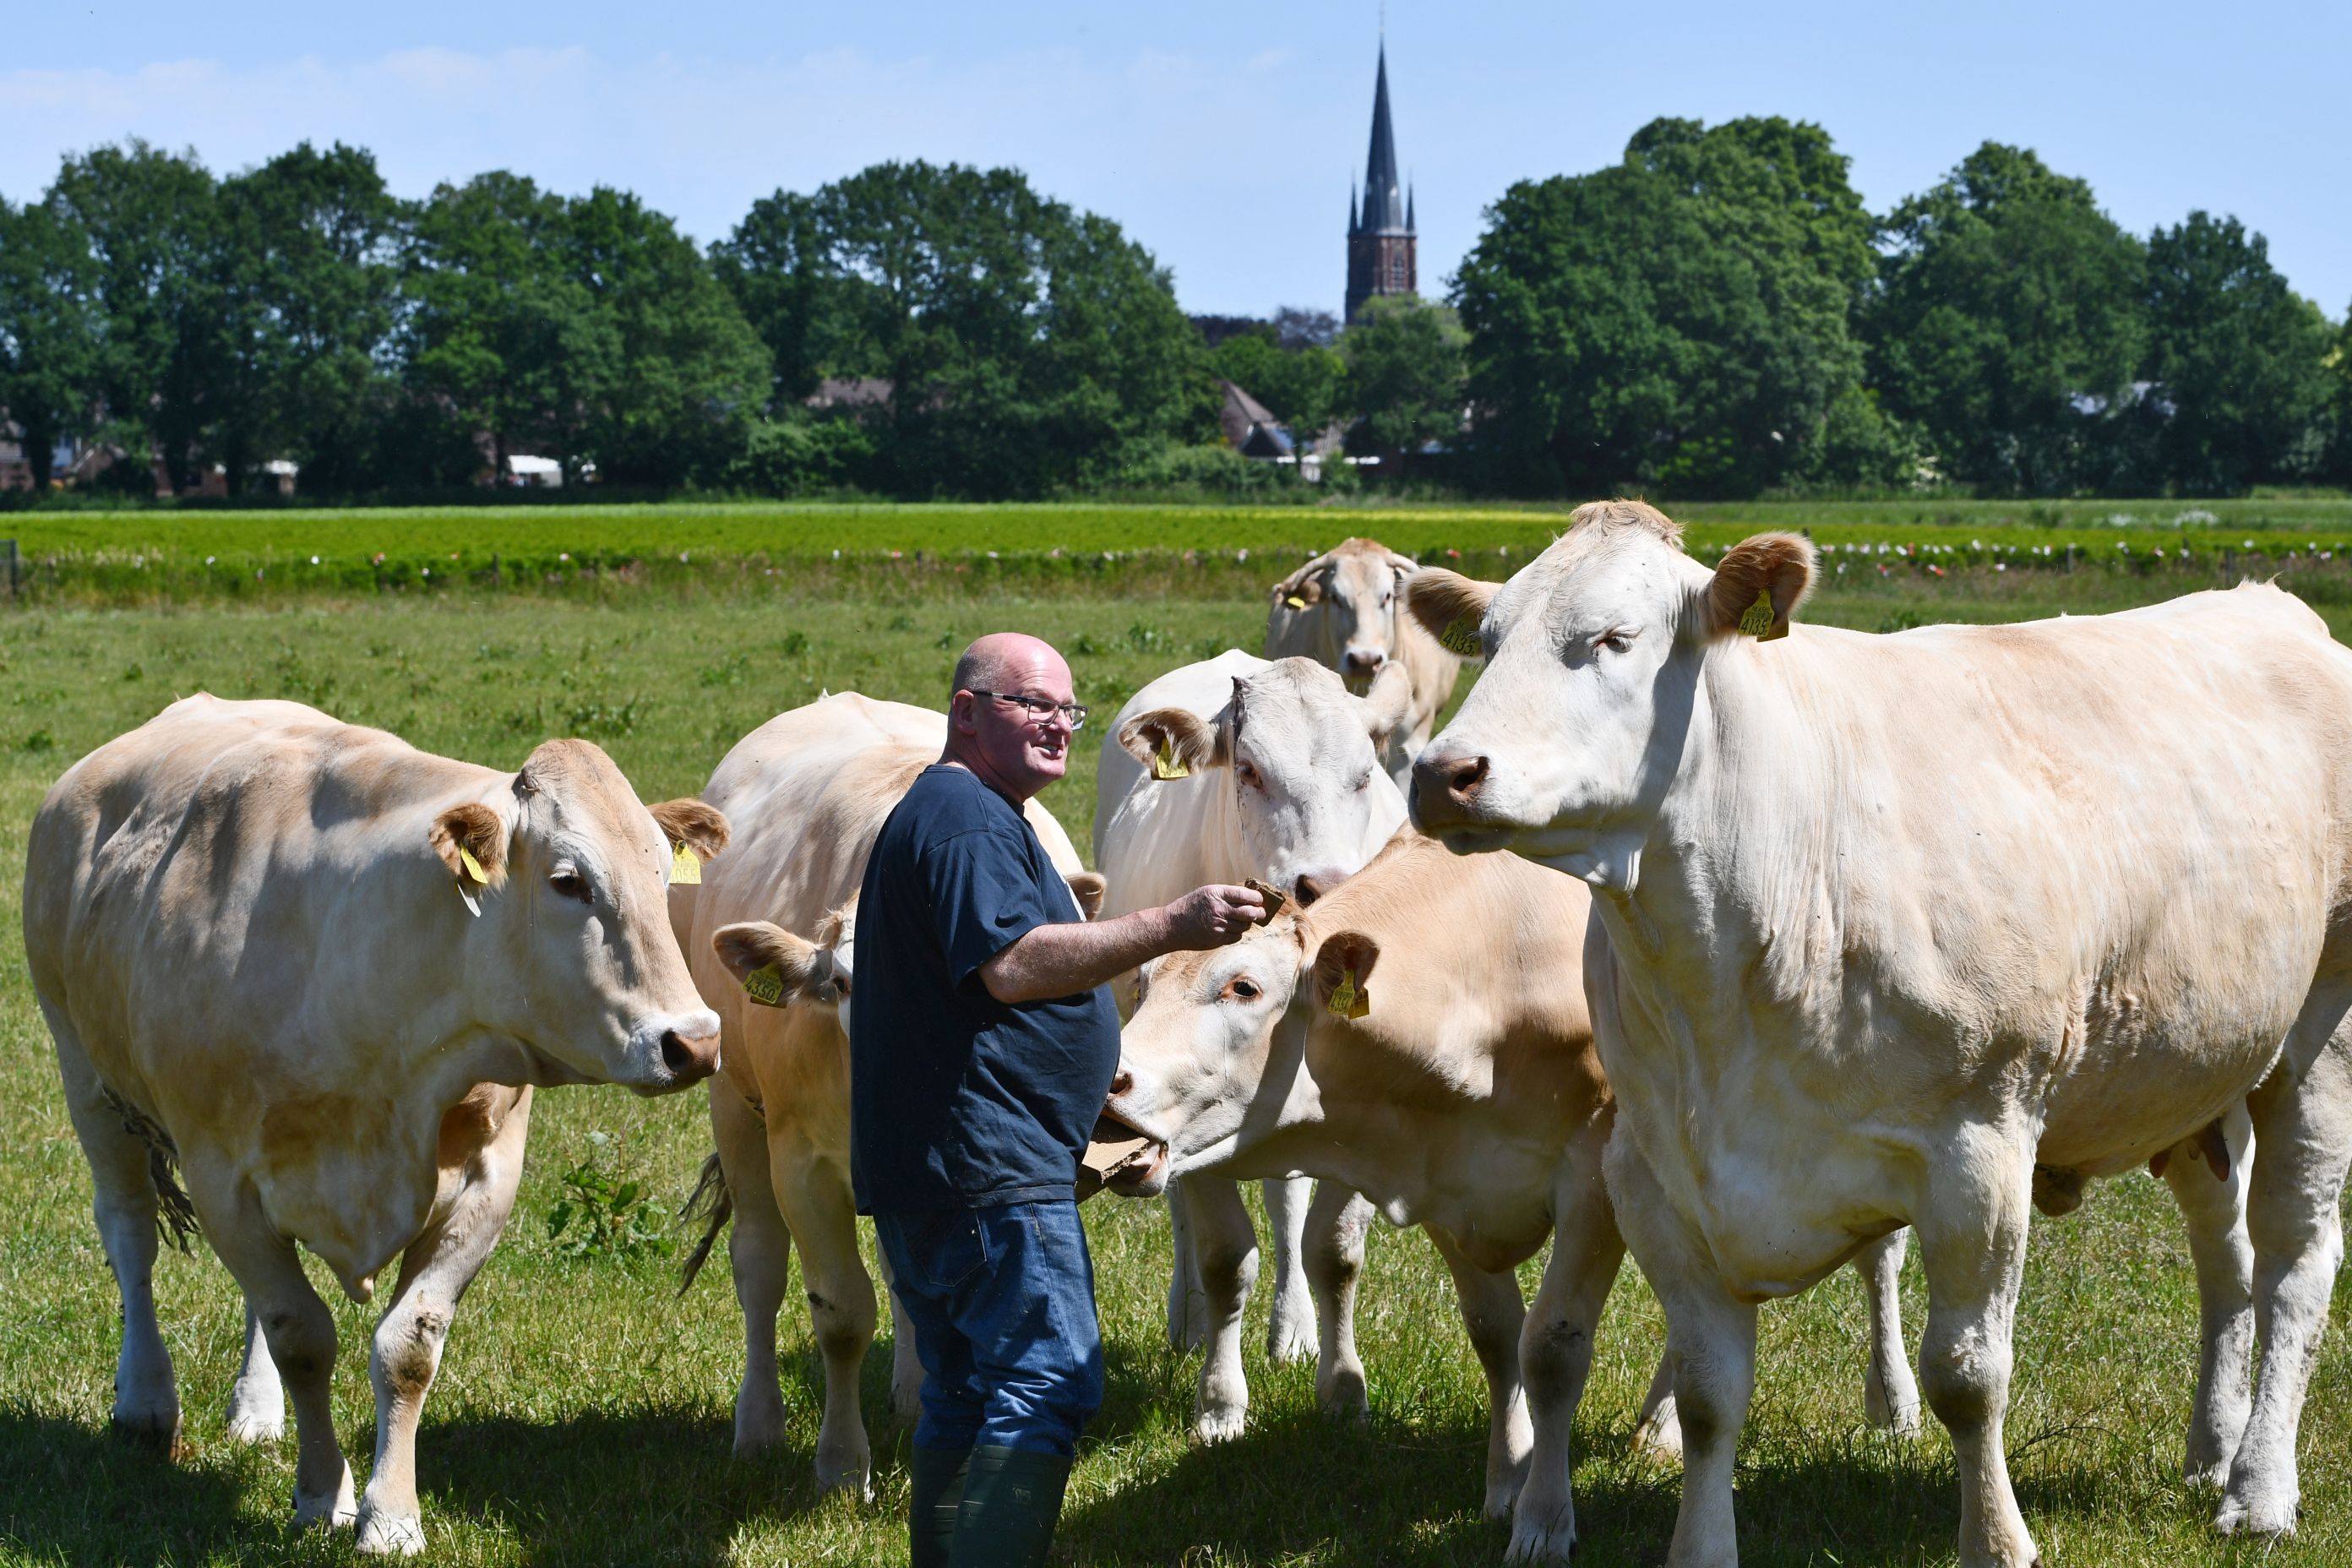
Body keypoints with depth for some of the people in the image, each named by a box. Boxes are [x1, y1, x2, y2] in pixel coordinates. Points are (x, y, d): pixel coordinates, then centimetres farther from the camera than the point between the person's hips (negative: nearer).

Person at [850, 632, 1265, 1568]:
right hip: (991, 1165, -11)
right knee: (1049, 1385, -15)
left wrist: (1086, 1071, 32)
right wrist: (1168, 928, -27)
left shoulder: (944, 815, 24)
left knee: (964, 1399, 14)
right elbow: (1011, 966, -24)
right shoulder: (967, 818, -11)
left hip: (926, 1172, 11)